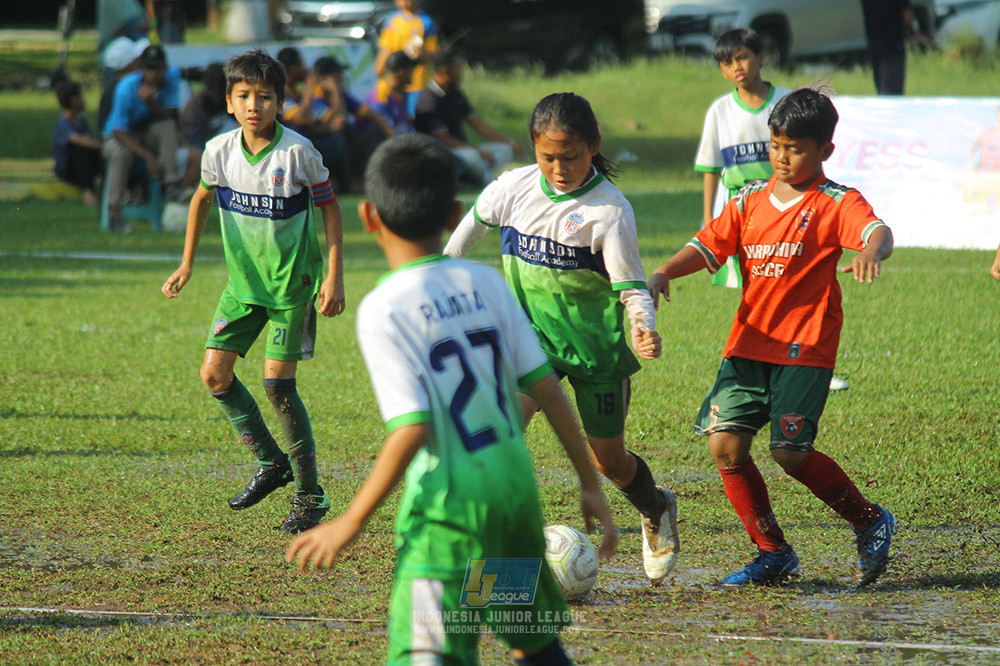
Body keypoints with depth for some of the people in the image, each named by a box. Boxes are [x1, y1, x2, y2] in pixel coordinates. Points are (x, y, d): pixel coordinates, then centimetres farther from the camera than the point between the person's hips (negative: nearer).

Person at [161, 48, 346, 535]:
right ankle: (271, 462, 20)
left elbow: (329, 209, -8)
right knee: (215, 374, 0)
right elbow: (202, 198, 14)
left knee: (277, 381, -11)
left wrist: (335, 277, -11)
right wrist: (186, 265, 14)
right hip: (243, 280, 5)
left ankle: (310, 494, 1)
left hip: (293, 281, -5)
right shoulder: (219, 151, -6)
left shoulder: (298, 153, -18)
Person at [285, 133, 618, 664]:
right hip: (515, 482, 6)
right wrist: (591, 485, 13)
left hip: (449, 505, -6)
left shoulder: (383, 310, -12)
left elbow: (413, 429, -19)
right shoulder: (485, 283, 4)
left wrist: (351, 521, -13)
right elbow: (547, 387, 5)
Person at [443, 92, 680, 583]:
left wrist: (645, 327, -35)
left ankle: (657, 511, 46)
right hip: (532, 335, 2)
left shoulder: (609, 211, -17)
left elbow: (631, 287, -16)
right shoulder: (515, 187, -5)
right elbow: (476, 221, 16)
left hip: (596, 344, -2)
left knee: (608, 459, 11)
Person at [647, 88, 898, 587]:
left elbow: (877, 231, -22)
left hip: (806, 348, -5)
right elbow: (708, 245, 9)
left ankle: (870, 523, 9)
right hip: (749, 342, 5)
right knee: (724, 443, -5)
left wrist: (871, 250, -47)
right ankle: (772, 553, 8)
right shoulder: (751, 201, 12)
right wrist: (663, 273, -10)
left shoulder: (837, 204, -4)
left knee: (789, 452, -14)